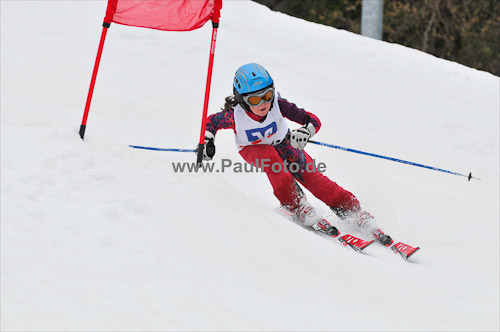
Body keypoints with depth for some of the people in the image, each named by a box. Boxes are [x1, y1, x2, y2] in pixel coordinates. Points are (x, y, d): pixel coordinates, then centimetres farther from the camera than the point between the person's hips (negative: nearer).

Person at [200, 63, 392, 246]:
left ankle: (353, 212, -5)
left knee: (310, 176, -14)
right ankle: (296, 206, -23)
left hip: (282, 143, 1)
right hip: (253, 149, -1)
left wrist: (305, 132, -53)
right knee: (271, 157, -35)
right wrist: (207, 142, -30)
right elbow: (211, 121, -12)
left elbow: (313, 120, -31)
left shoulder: (277, 104, -32)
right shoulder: (235, 115, -33)